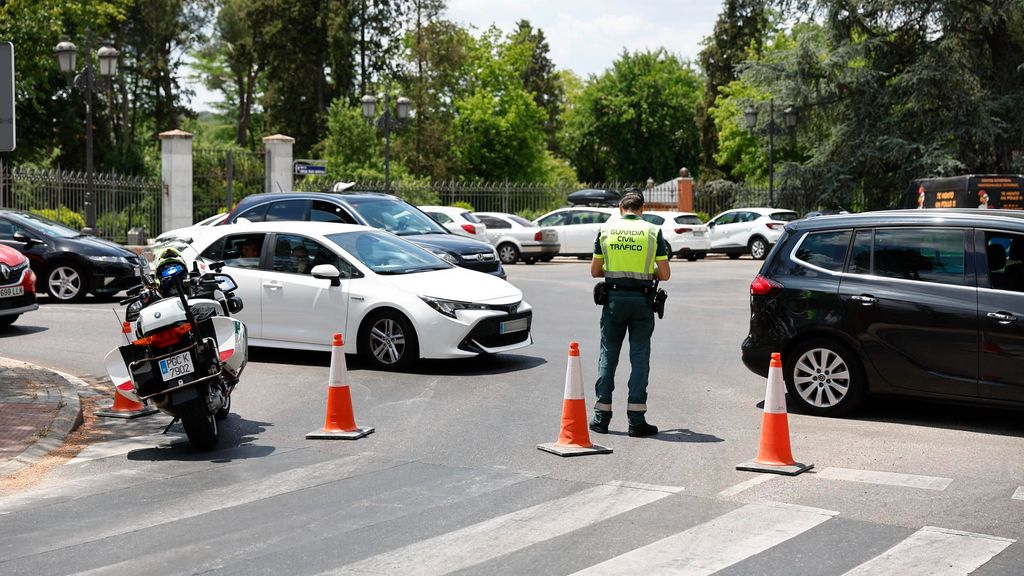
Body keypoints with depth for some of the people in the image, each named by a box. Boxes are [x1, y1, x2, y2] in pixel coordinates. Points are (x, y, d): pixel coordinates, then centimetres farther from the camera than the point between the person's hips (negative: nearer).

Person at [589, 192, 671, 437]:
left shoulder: (606, 229, 4)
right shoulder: (653, 231, 0)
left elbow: (595, 271, 6)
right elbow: (664, 274, -2)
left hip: (614, 298, 1)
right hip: (642, 300, -1)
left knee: (608, 355, 9)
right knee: (639, 357, 3)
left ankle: (601, 417, 10)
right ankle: (636, 419, 0)